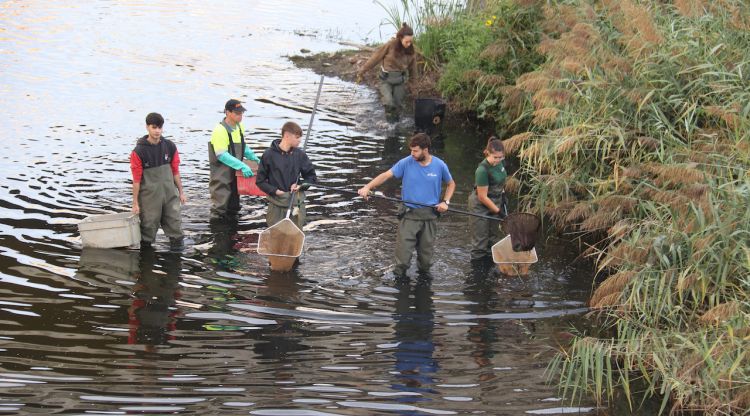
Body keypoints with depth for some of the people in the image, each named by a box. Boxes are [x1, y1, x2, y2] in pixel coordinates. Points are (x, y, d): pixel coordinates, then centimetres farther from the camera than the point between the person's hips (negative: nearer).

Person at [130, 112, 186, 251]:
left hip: (170, 194, 3)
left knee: (174, 224, 5)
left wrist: (181, 192, 13)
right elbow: (136, 179, -6)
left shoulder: (170, 147, 3)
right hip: (149, 196, -3)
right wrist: (135, 203, -5)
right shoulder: (139, 151, -9)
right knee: (148, 226, 3)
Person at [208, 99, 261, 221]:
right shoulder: (220, 130, -21)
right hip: (221, 175, -8)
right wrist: (242, 166, -29)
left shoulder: (239, 127, 6)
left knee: (233, 207, 18)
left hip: (235, 173, 8)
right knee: (219, 207, -6)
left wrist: (253, 157, 11)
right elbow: (222, 155, -26)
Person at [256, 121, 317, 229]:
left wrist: (300, 186, -8)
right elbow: (260, 181, 0)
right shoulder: (269, 154, -7)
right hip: (276, 205, -2)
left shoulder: (300, 155, 1)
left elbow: (312, 177, 10)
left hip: (296, 203, 2)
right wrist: (275, 191, -12)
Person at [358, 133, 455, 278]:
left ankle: (424, 273, 33)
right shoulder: (406, 163, -6)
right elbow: (386, 175, -11)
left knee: (426, 250, 12)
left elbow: (451, 184, 13)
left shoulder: (439, 165, -2)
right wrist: (368, 187, -25)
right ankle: (399, 276, 8)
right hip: (409, 214, -1)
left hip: (430, 215, 1)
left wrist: (445, 202, -2)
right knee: (403, 250, -8)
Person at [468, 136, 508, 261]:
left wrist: (502, 194, 9)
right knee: (481, 238, 0)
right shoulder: (483, 170, -29)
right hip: (480, 205, -7)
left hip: (495, 201, 7)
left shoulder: (498, 162, -8)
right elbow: (483, 197, -22)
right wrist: (498, 211, -18)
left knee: (495, 236, 11)